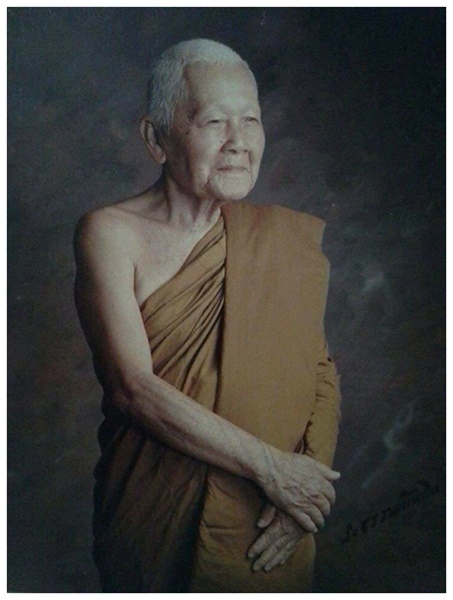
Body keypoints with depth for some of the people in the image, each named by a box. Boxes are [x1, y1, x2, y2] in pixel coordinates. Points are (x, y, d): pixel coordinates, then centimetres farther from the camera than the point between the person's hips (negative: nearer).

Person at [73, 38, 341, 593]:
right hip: (152, 509, -2)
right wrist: (270, 466, -20)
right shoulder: (111, 233, -12)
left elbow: (322, 371, 1)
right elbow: (132, 387, -20)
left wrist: (309, 476, -15)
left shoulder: (287, 238, -1)